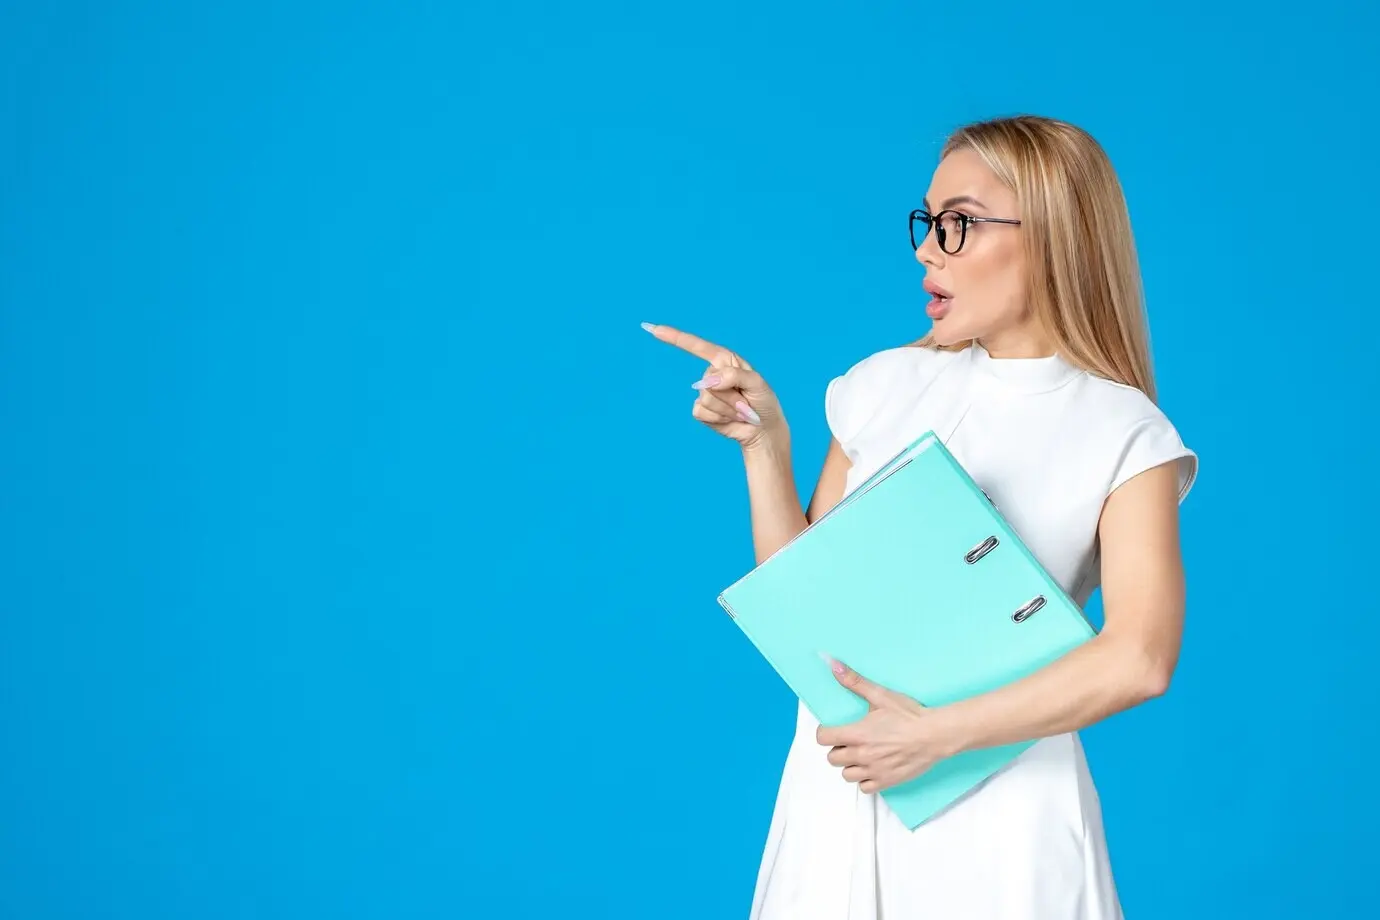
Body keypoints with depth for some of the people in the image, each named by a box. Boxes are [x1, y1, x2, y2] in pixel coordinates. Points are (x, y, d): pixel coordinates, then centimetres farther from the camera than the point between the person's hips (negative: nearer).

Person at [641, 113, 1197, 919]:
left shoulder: (1124, 434, -7)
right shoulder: (886, 386, 5)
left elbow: (1139, 661, -20)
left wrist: (936, 733, -20)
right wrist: (764, 444, -5)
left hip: (1000, 801, -3)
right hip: (840, 782, 4)